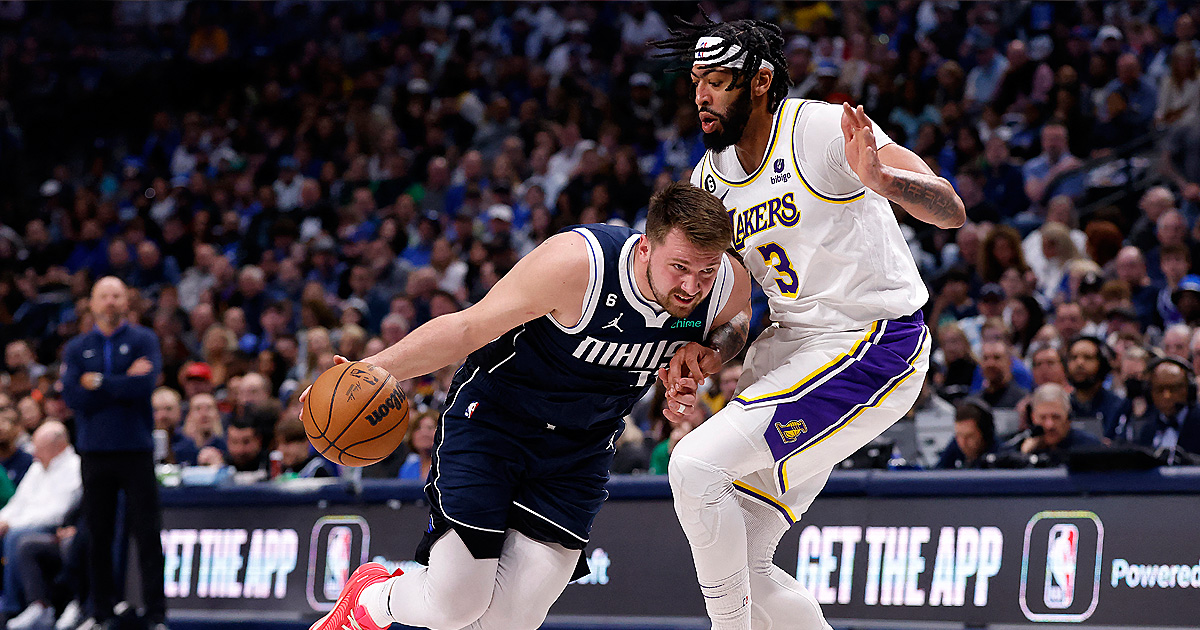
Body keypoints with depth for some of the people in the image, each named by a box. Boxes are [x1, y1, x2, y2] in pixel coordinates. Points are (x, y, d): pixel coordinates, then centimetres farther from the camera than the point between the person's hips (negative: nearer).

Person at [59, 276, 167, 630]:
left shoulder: (143, 341, 5)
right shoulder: (76, 349, 10)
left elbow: (144, 386, -12)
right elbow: (72, 396, -5)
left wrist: (97, 382, -7)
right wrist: (124, 383, -9)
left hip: (136, 450, -2)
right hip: (94, 452, 2)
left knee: (148, 534, -5)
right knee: (98, 537, 5)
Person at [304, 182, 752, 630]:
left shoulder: (731, 286, -17)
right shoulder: (576, 263, -31)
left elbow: (732, 327, 9)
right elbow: (469, 328, -21)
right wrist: (375, 368, -26)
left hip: (579, 453, 4)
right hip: (492, 419, -4)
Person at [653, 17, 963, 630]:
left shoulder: (822, 129, -15)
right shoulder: (712, 175, 7)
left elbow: (951, 212, -23)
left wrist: (881, 179, -43)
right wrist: (697, 351, -4)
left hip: (874, 344, -8)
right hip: (792, 345, 8)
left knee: (696, 466, -21)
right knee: (742, 567, 5)